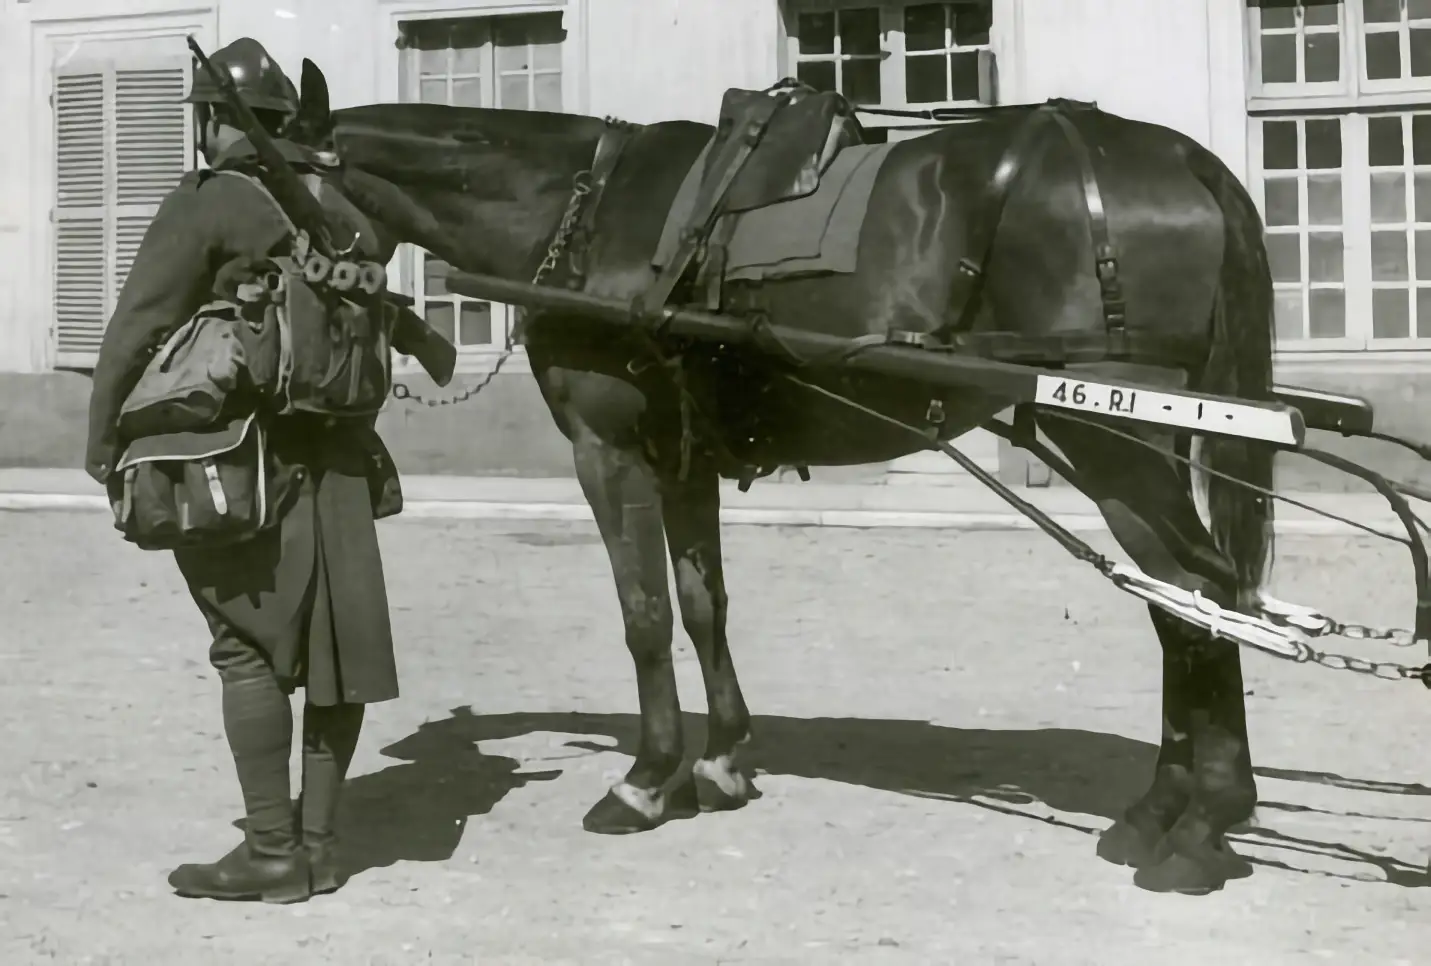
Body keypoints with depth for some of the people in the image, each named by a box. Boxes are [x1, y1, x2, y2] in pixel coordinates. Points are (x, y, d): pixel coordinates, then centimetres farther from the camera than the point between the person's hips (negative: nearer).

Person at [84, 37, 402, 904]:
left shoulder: (205, 203, -7)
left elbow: (136, 329, -11)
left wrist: (102, 441, -4)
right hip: (338, 453, 6)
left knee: (248, 646, 0)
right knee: (333, 641, 8)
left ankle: (272, 853, 4)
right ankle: (317, 841, 17)